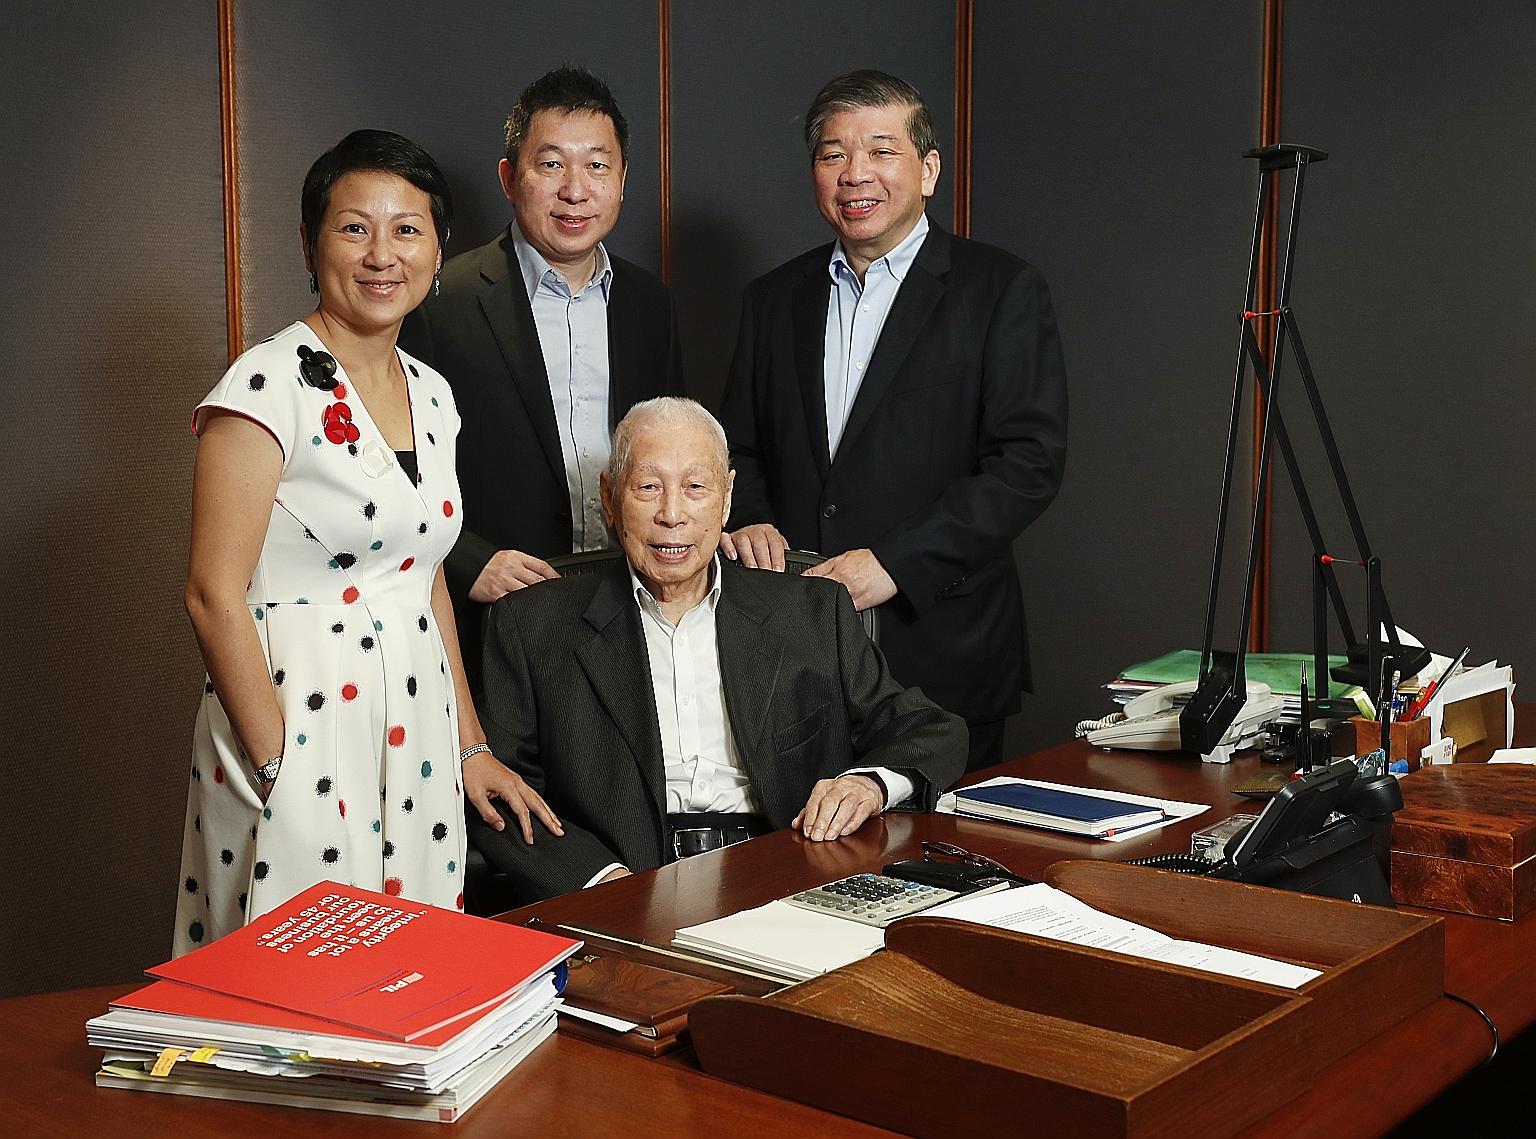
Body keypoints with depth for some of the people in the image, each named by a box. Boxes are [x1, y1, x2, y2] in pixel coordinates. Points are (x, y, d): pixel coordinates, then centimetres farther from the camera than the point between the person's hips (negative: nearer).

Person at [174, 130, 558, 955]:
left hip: (418, 736, 7)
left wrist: (470, 746, 14)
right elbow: (214, 597, -15)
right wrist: (278, 766, -17)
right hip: (295, 731, -7)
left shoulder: (430, 393, 10)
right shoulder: (269, 384, -12)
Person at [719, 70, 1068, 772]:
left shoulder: (1003, 291, -2)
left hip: (941, 656, -3)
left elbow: (1029, 460, -10)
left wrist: (894, 562, -19)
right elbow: (739, 446, 17)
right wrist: (746, 521, -6)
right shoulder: (774, 298, 13)